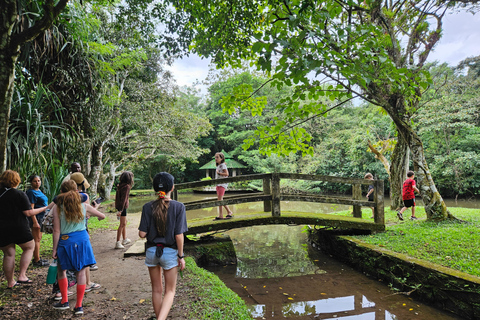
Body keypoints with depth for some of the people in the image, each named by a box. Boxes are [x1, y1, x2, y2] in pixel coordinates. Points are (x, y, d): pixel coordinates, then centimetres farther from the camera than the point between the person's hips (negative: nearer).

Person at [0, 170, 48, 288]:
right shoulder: (20, 194, -11)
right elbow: (29, 213, -14)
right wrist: (43, 208, -2)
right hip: (19, 229, -4)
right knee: (29, 247, 16)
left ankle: (10, 282, 22)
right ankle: (22, 276, 6)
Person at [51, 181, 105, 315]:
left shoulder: (57, 208, -7)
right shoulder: (84, 206, -1)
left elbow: (56, 231, -7)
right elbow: (102, 216, 10)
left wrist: (54, 249, 2)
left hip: (66, 242, -2)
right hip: (82, 240, 2)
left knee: (61, 271, 21)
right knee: (81, 273, 8)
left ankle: (64, 301, 24)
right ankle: (79, 306, 15)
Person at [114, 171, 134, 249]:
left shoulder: (120, 185, 9)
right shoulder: (126, 186, -17)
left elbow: (117, 197, 15)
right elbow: (124, 198, -22)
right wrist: (121, 210, -25)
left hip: (119, 206, 10)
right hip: (122, 207, -10)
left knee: (124, 222, 21)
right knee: (122, 224, -5)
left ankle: (125, 239, 33)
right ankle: (117, 243, -4)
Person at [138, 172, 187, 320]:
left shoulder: (148, 207, -8)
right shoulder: (178, 207, -14)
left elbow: (142, 234, -8)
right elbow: (179, 235, -15)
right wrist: (181, 256, -4)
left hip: (151, 251, 3)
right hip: (170, 252, -2)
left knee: (157, 290, 20)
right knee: (170, 291, 13)